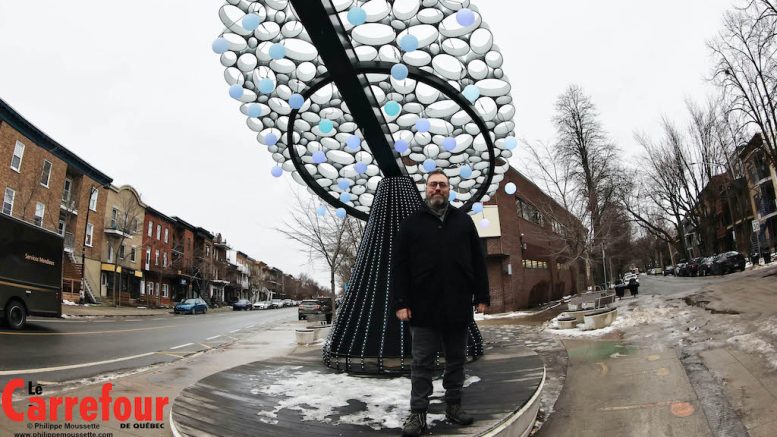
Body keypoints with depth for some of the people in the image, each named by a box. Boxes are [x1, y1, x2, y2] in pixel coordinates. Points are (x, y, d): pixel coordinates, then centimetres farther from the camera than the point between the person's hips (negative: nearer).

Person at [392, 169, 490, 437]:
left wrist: (481, 297, 4)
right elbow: (399, 266, 1)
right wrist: (400, 302, -6)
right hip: (424, 308, -2)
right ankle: (418, 413, 13)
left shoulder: (464, 221, 11)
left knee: (456, 360, 12)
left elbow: (478, 262, 10)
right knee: (422, 363, 4)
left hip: (458, 307, 2)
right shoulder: (411, 223, 6)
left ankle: (454, 406, 26)